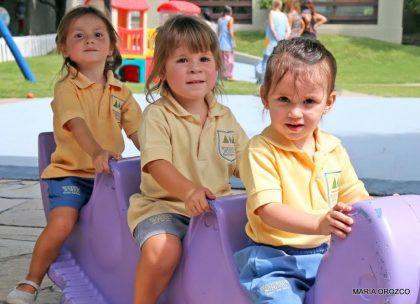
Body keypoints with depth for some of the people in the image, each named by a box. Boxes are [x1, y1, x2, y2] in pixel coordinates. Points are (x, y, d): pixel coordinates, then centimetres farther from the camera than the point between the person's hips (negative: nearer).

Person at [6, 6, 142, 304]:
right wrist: (97, 151, -42)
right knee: (61, 224, -25)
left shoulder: (121, 92, 11)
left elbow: (138, 130, 4)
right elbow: (76, 122, -23)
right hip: (71, 172, -4)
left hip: (110, 174, 5)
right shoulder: (67, 87, -5)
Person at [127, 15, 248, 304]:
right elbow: (157, 164, -19)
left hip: (216, 209, 5)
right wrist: (189, 191, -38)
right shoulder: (157, 114, -5)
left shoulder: (225, 117, 12)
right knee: (163, 249, -33)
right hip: (164, 206, -5)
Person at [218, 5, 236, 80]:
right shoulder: (230, 19, -9)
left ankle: (223, 74, 15)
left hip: (221, 42, 6)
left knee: (222, 58, 12)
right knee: (229, 59, -1)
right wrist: (234, 42, -11)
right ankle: (229, 75, -2)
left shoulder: (220, 19, 10)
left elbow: (218, 31, 13)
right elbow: (231, 31, -15)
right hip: (227, 42, -6)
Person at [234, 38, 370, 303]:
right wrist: (319, 223, -35)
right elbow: (268, 211, -21)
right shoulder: (261, 150, -11)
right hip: (274, 261, -5)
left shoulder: (333, 149, 9)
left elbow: (355, 197, 15)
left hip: (324, 253, 6)